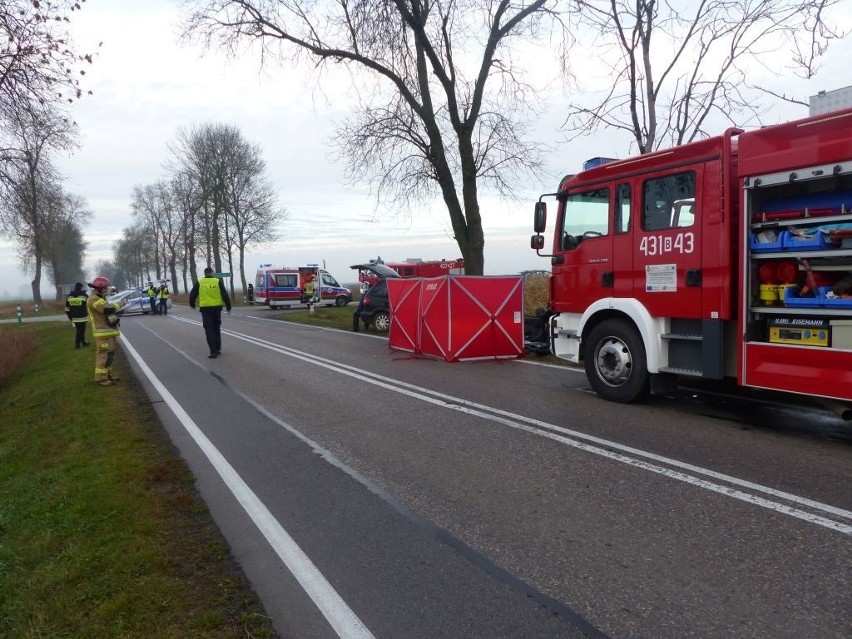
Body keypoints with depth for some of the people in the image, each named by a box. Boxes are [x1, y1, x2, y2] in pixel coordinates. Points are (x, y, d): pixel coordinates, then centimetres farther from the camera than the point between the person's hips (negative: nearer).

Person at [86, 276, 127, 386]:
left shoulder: (100, 298, 20)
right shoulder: (94, 299, -15)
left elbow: (107, 310, 26)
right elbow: (108, 309, -28)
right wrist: (121, 303, -15)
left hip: (108, 331, 11)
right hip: (103, 333, -11)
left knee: (109, 354, 17)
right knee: (104, 355, -9)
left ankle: (107, 375, 26)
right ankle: (101, 378, -6)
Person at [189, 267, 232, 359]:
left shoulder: (199, 282, 2)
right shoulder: (218, 281, 1)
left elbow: (192, 294, 8)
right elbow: (225, 294, -1)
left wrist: (192, 304, 26)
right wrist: (228, 306, 8)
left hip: (205, 309, -1)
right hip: (216, 308, 1)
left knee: (209, 330, 0)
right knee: (217, 329, 17)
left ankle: (213, 351, -7)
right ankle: (218, 349, 21)